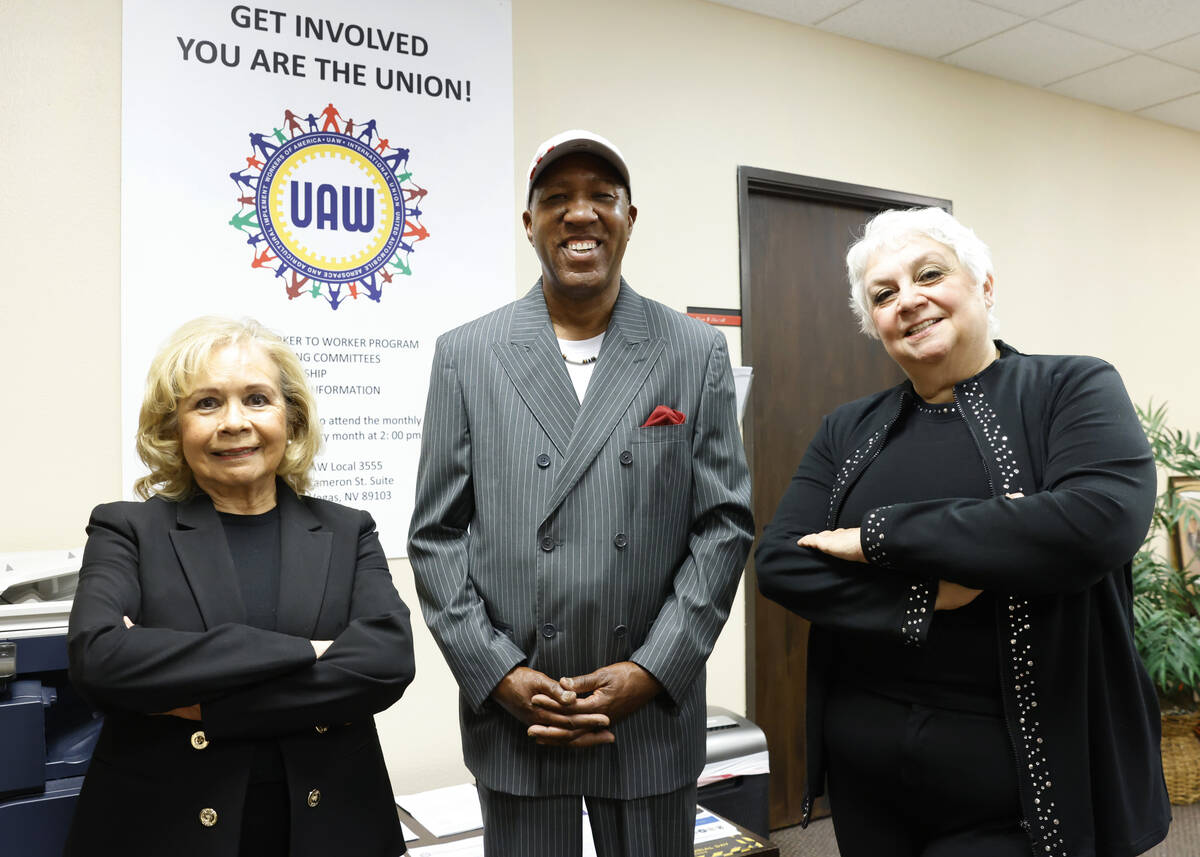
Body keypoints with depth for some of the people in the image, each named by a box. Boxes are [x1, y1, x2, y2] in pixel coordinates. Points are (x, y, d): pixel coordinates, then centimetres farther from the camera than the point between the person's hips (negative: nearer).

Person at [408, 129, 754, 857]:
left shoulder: (697, 352, 0)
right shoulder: (466, 356, 1)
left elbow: (725, 523, -1)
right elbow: (437, 536, 1)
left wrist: (650, 672, -8)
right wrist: (498, 675, -7)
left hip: (654, 716, 0)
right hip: (512, 718, 0)